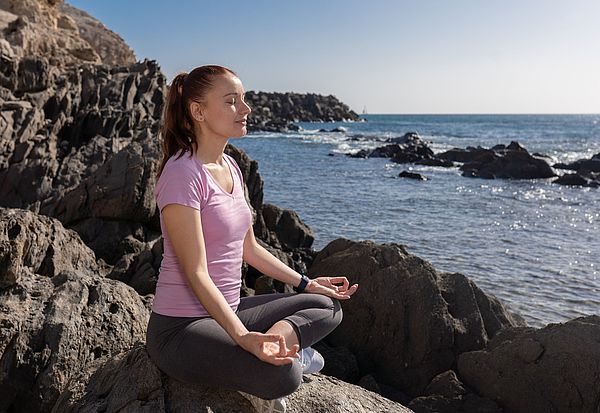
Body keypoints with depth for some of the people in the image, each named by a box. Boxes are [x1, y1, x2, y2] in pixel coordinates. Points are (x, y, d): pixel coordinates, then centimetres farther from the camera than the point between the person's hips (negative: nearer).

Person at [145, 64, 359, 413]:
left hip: (227, 311, 9)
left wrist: (305, 283, 16)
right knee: (283, 375, -33)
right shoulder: (183, 174, -20)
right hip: (181, 328, -9)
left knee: (328, 307, 10)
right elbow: (196, 274, -23)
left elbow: (249, 248, 15)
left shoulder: (230, 166, 8)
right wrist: (243, 337, -31)